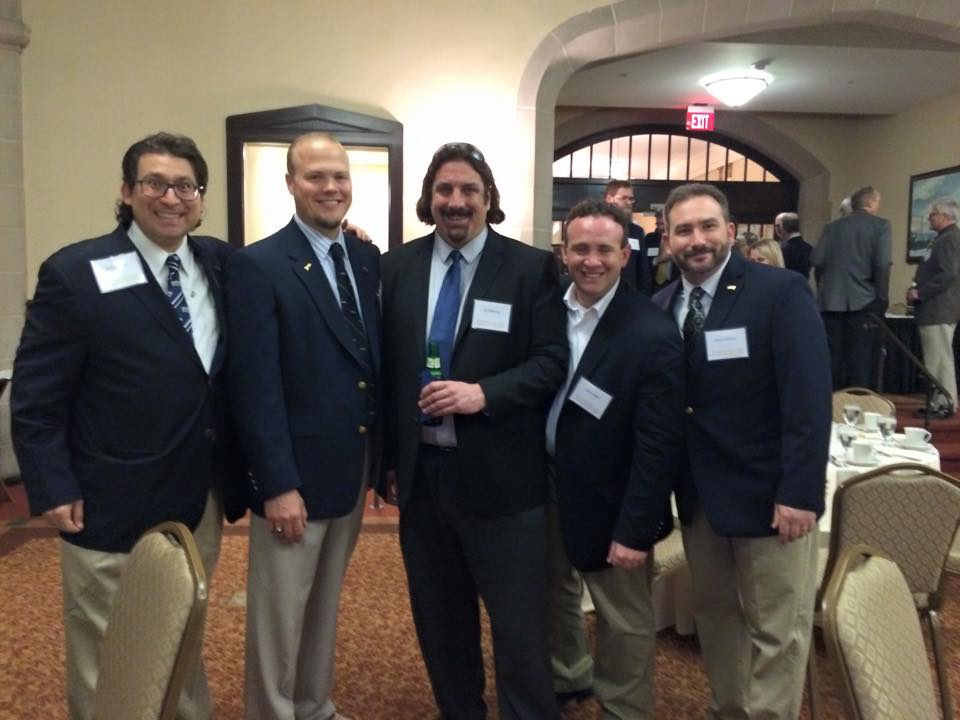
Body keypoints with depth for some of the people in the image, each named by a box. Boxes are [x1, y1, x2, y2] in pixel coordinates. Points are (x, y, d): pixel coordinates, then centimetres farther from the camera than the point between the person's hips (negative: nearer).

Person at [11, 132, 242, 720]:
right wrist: (52, 490, -14)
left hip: (202, 500, 5)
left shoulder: (223, 264, 2)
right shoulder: (74, 274, -11)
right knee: (106, 657, 14)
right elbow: (35, 398, -9)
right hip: (111, 506, -4)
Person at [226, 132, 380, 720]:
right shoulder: (258, 265, -12)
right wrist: (278, 485, -18)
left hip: (354, 467, 6)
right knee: (280, 616, 9)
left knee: (325, 606, 21)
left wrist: (388, 452, 6)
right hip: (296, 473, -6)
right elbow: (256, 387, -16)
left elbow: (376, 362, 8)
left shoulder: (368, 259, 7)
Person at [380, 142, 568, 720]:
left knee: (520, 627, 6)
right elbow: (386, 366, 8)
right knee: (439, 621, 19)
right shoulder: (398, 266, 6)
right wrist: (389, 459, 7)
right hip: (421, 471, 4)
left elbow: (552, 361, -8)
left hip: (500, 476, -3)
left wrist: (483, 393, -23)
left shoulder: (531, 267, -4)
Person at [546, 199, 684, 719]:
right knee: (553, 596, 26)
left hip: (608, 503, -6)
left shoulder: (654, 335, -20)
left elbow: (658, 445, -19)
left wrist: (634, 530, -18)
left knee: (622, 624, 11)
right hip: (543, 487, 6)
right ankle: (565, 677, 52)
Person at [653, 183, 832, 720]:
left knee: (777, 629, 8)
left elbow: (809, 398, -17)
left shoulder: (781, 292, -12)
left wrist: (799, 493, -20)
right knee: (714, 613, 19)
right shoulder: (662, 306, 4)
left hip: (769, 493, -5)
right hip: (699, 493, 5)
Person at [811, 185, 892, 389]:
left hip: (831, 300, 3)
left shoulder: (832, 226, 9)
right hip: (863, 301, -3)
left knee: (831, 359, 8)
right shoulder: (880, 225, -1)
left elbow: (816, 260, 1)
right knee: (860, 361, 1)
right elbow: (882, 263, -13)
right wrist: (881, 297, -6)